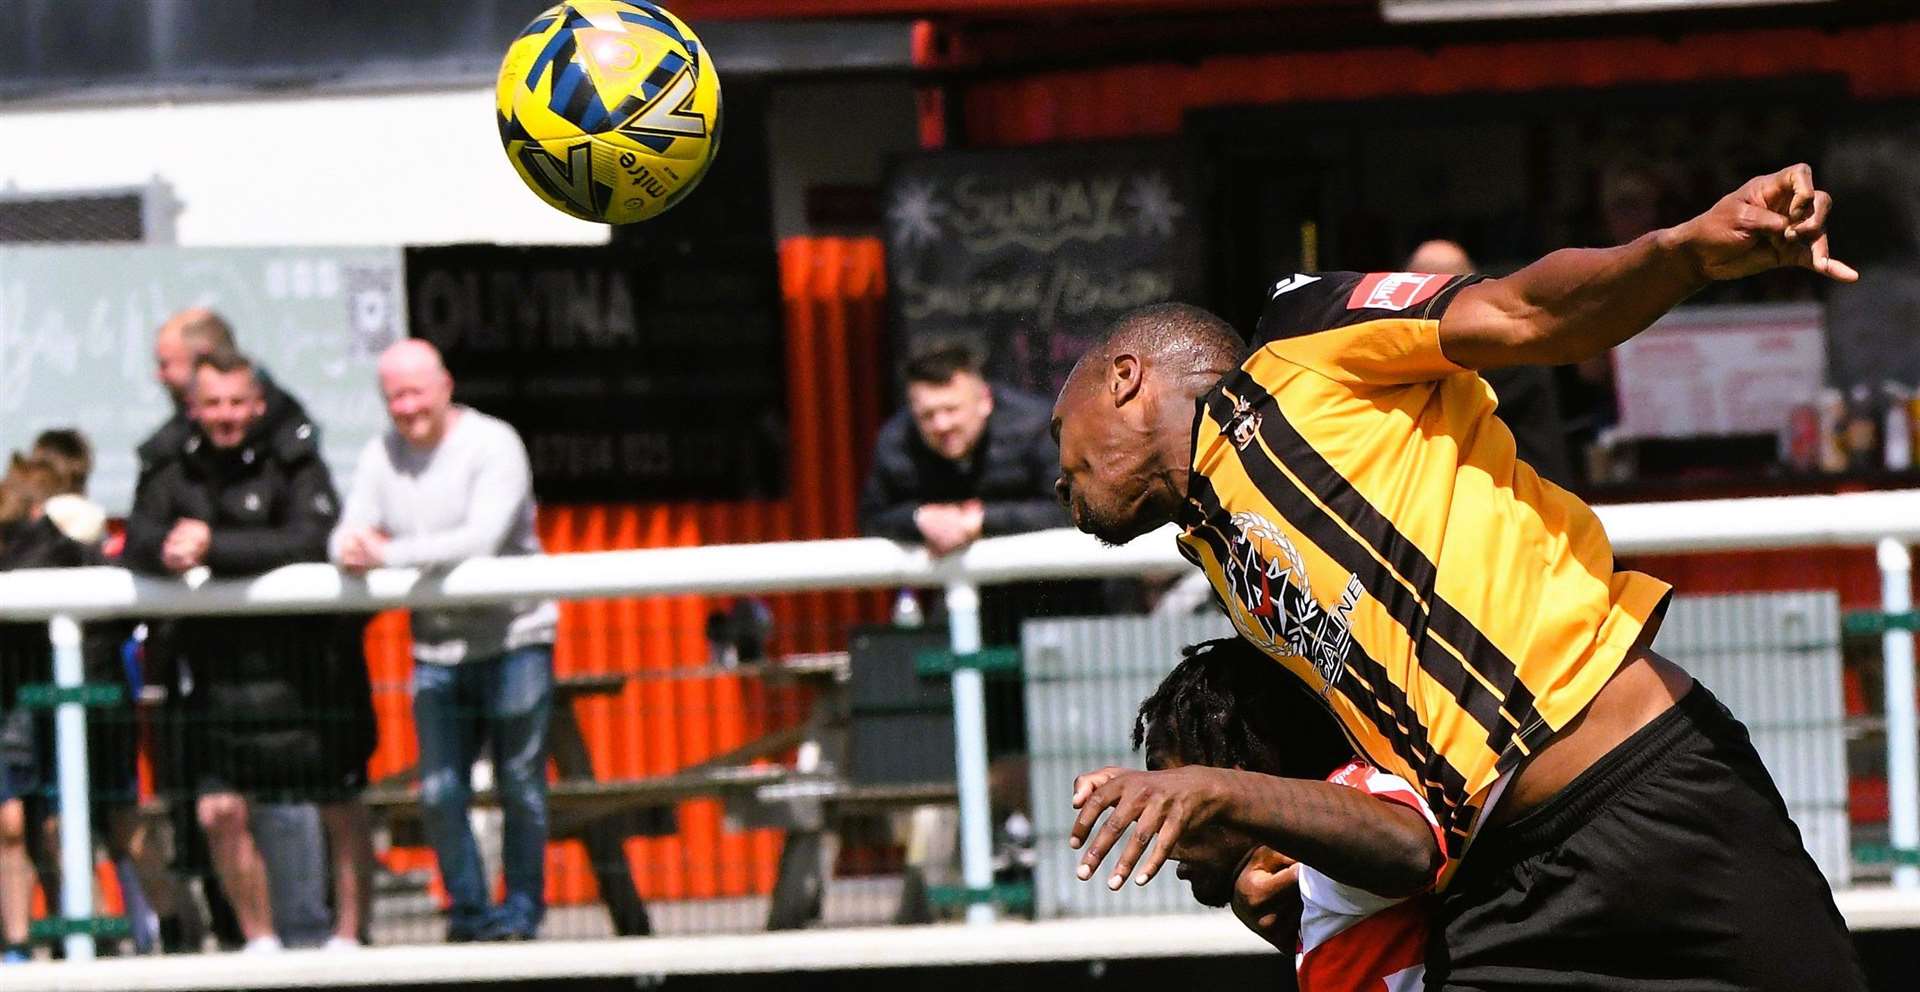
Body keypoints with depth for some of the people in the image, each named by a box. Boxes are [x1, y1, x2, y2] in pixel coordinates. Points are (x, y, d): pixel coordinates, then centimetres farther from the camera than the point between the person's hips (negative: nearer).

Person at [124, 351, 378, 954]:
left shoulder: (295, 468, -5)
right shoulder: (179, 477, 7)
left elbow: (309, 543, -21)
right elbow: (138, 543, -6)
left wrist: (213, 548, -25)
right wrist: (169, 549, -29)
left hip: (306, 670, -4)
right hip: (221, 673, 4)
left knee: (341, 812, 3)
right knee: (220, 812, -1)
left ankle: (349, 936, 13)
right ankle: (260, 941, 13)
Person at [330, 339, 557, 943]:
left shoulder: (494, 445, -9)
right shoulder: (382, 456, 7)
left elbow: (482, 540, -21)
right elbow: (347, 539, 1)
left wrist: (389, 554, -27)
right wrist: (353, 548, -25)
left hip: (513, 638, -4)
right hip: (436, 646, 4)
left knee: (520, 786, -1)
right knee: (440, 791, -3)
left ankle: (522, 909, 12)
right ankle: (469, 910, 11)